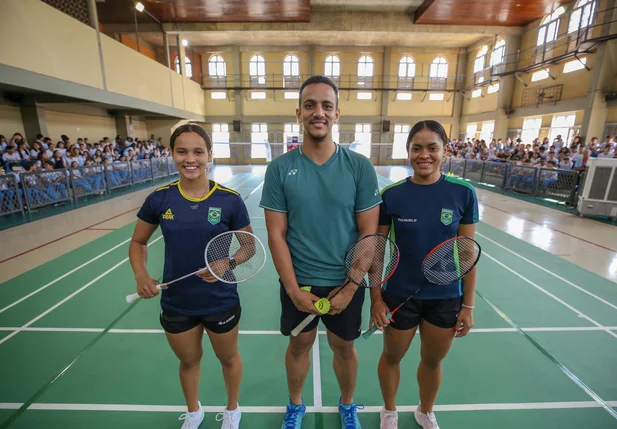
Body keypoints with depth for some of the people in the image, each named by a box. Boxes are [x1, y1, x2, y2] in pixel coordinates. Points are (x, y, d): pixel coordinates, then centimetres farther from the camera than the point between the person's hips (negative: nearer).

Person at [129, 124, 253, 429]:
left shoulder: (230, 200, -16)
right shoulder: (159, 199, -9)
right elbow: (138, 242, 5)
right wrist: (141, 275, -12)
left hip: (221, 302, -2)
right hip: (176, 304, 2)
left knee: (228, 358, 22)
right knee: (188, 360, 27)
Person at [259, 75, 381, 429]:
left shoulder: (360, 167, -9)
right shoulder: (280, 168, -8)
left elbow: (369, 233, -7)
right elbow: (276, 235, -7)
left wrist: (349, 289, -10)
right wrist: (294, 290, -11)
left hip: (346, 283, 0)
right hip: (298, 283, 0)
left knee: (345, 347, 20)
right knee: (299, 345, 20)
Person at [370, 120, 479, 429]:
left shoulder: (463, 194, -9)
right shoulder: (391, 195, -12)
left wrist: (468, 304, 0)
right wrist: (376, 298, -7)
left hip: (446, 298, 2)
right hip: (399, 296, -1)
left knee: (433, 361, 22)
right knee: (392, 357, 19)